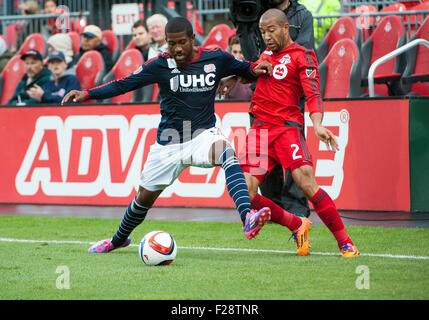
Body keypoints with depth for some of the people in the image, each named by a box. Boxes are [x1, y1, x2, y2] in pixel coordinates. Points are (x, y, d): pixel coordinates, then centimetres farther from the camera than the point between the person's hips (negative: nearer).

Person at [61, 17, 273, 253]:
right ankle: (119, 240, 44)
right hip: (169, 143, 1)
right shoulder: (160, 65, -7)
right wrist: (86, 94, -12)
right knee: (145, 196, 13)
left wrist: (255, 70, -6)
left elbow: (242, 68, 15)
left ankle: (247, 218, -52)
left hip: (203, 134, -1)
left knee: (226, 152, -36)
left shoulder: (215, 59, -4)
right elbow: (123, 85, -4)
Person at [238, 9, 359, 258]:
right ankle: (297, 225, 10)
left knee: (307, 185, -22)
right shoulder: (267, 53, 20)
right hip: (260, 128, 6)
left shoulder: (302, 55, 0)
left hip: (287, 126, -6)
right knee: (245, 194, -10)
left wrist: (317, 125, -28)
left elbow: (313, 94, -11)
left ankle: (346, 243, -13)